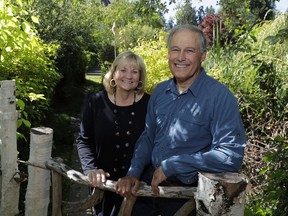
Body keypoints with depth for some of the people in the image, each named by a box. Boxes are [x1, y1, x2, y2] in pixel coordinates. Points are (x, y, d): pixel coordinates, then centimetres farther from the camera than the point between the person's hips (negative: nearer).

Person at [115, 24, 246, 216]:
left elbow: (231, 155, -25)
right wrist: (133, 173, -5)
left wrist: (171, 166, -23)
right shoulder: (160, 91, 1)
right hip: (150, 183, 5)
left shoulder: (220, 96, -19)